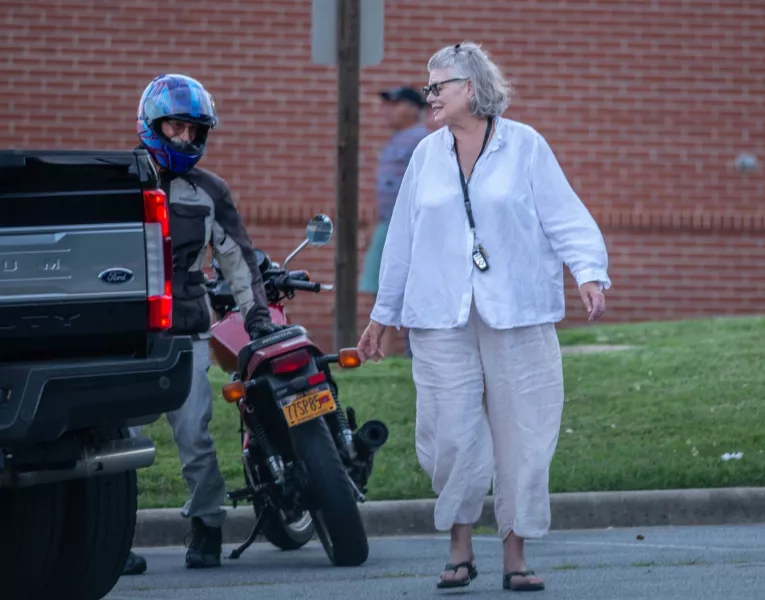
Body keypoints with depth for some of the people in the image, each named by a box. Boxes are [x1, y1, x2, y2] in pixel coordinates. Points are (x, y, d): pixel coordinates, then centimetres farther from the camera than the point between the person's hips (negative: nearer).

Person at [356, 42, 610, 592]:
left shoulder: (525, 146, 2)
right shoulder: (428, 156, 12)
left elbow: (566, 217, -2)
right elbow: (404, 237, 18)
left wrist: (589, 273, -18)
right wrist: (383, 315, 22)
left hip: (518, 317, -2)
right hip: (442, 319, 2)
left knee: (521, 434, -1)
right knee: (450, 435, -4)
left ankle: (516, 554, 8)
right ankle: (460, 550, 10)